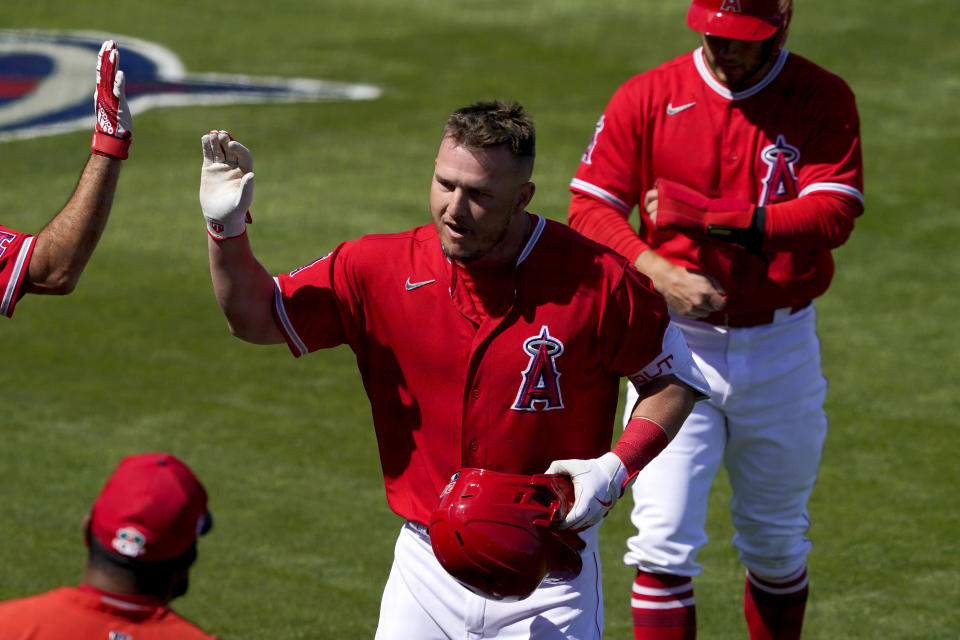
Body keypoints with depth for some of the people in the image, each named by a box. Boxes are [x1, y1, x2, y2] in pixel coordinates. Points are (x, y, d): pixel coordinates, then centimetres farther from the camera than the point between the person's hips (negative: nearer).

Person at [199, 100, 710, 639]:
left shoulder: (595, 281, -10)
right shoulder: (382, 270, -3)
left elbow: (675, 377, 1)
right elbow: (258, 317, 4)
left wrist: (617, 468, -13)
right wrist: (227, 226, -13)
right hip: (427, 569, 2)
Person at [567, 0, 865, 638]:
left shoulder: (825, 100, -3)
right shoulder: (646, 97, -2)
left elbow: (833, 213, -16)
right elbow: (590, 207, -5)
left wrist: (710, 218, -23)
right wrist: (659, 272, -22)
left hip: (781, 347, 1)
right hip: (676, 344, -1)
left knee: (778, 546, 15)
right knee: (664, 546, -10)